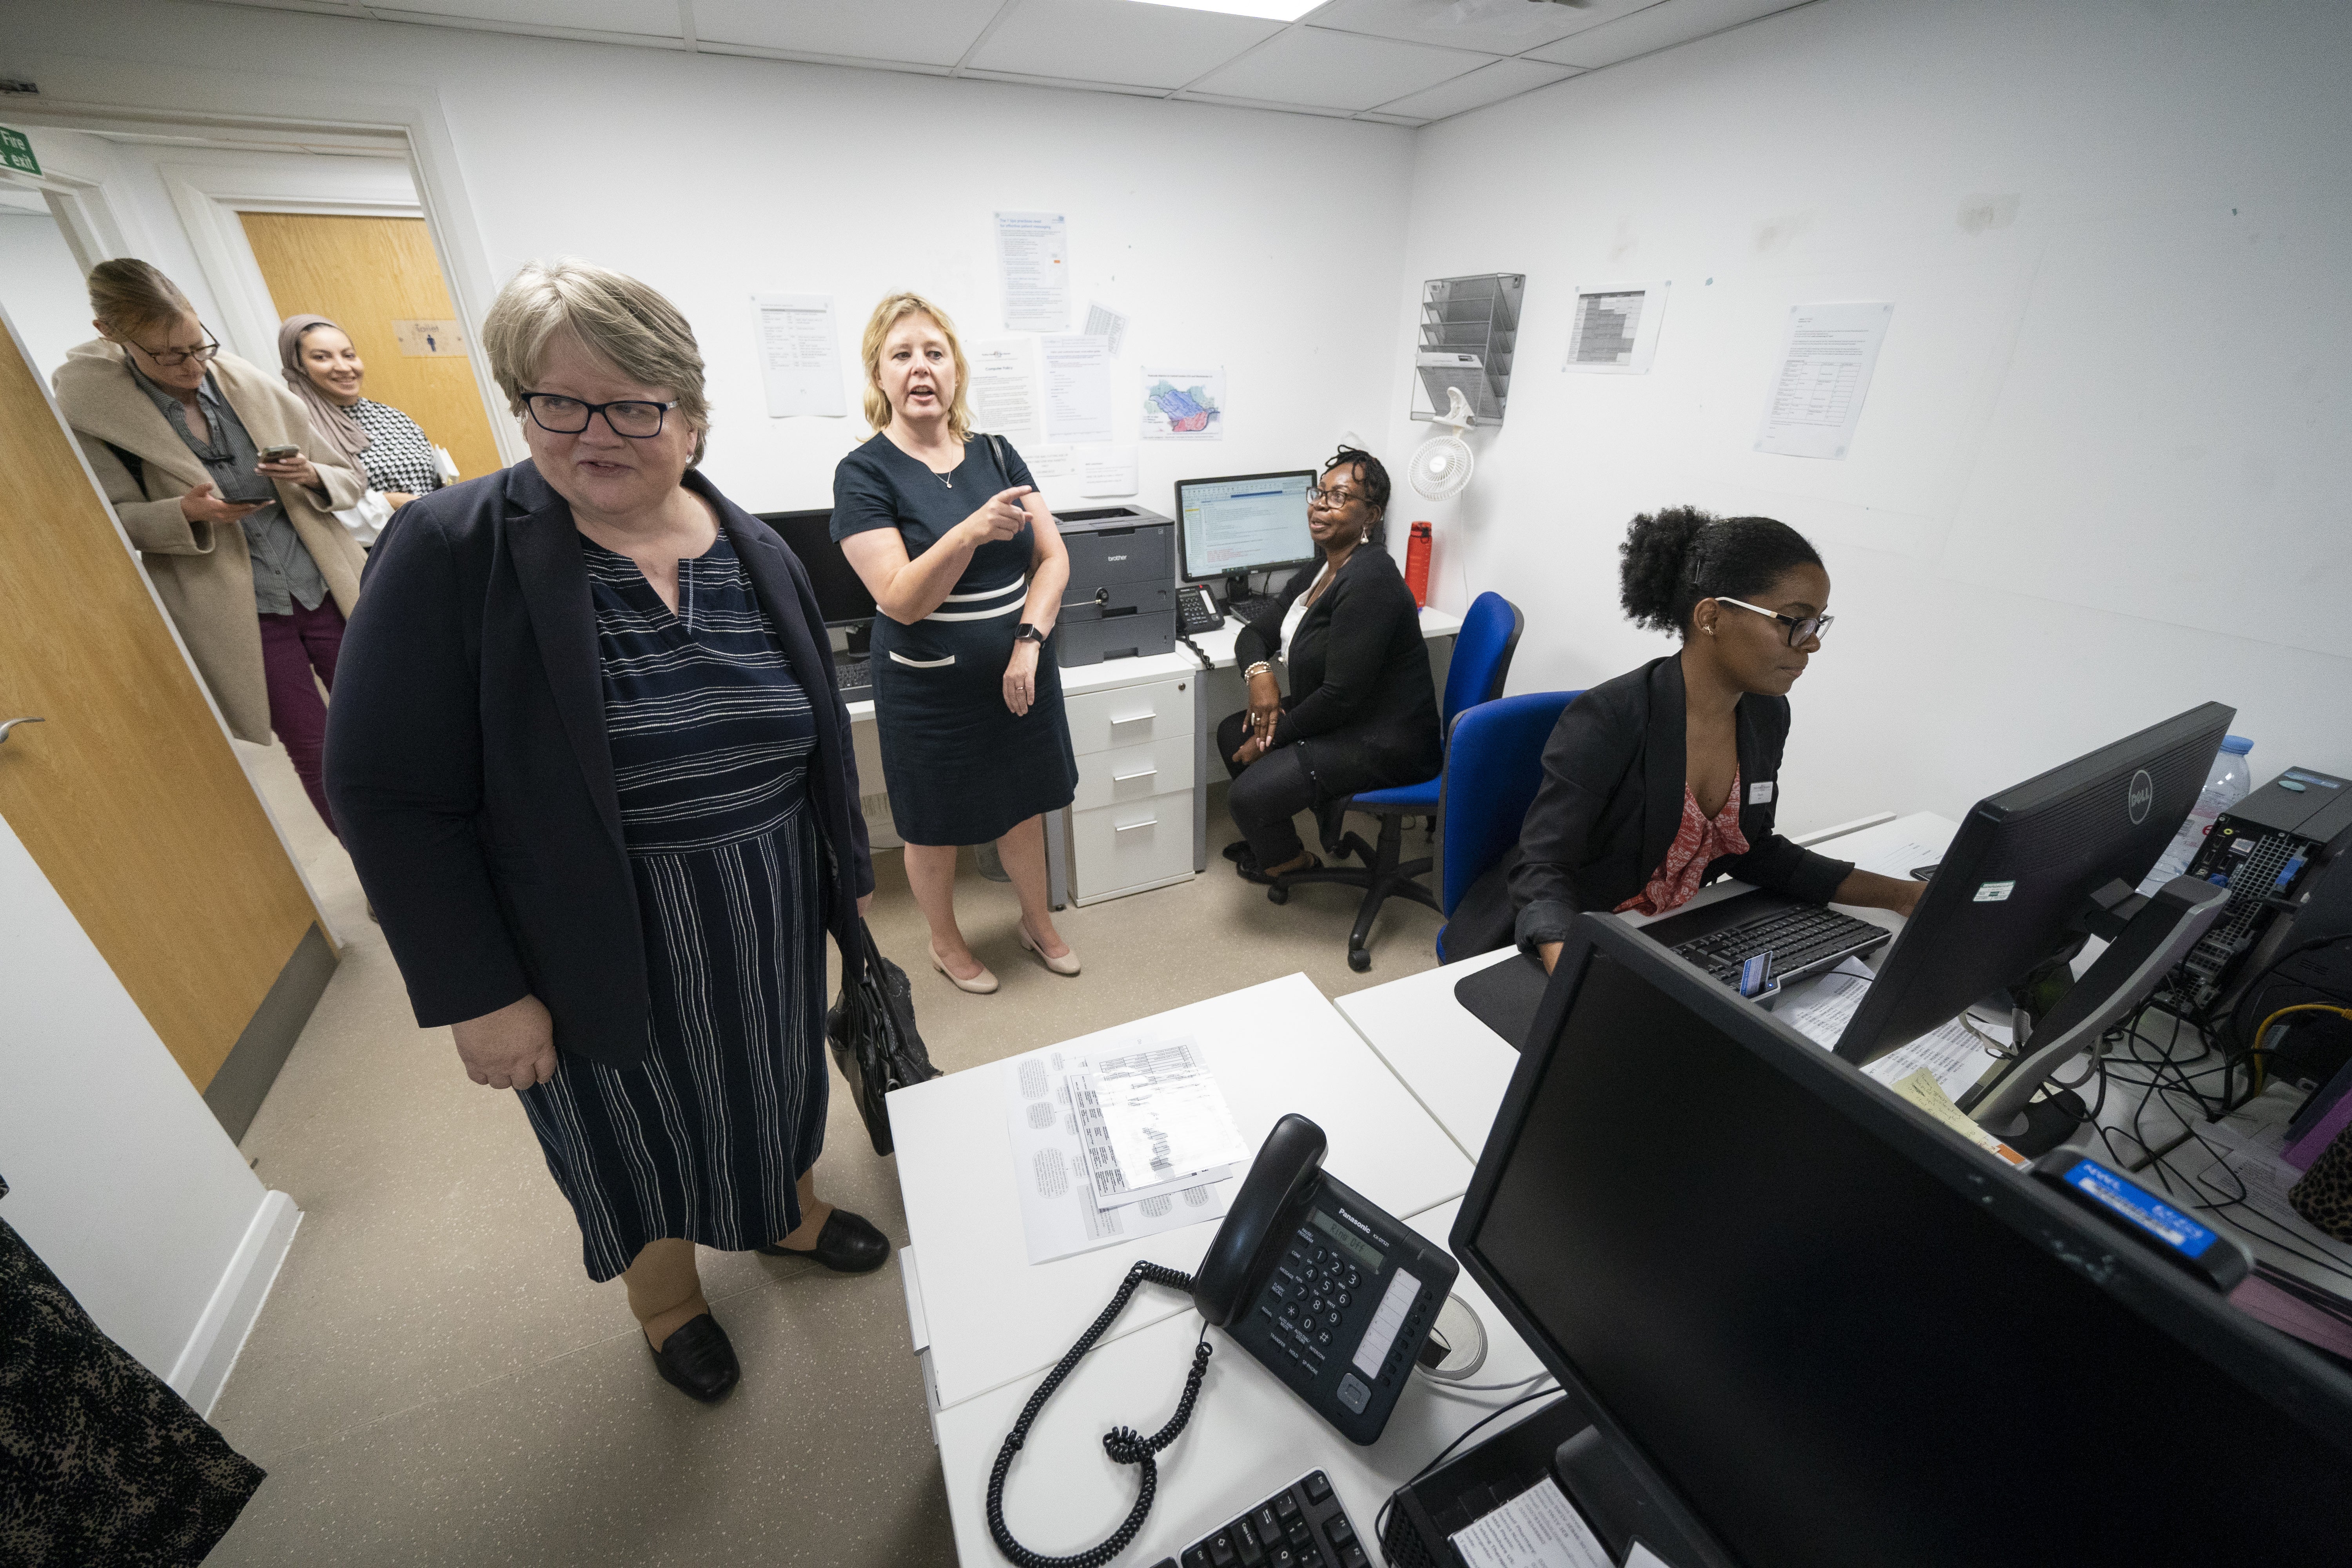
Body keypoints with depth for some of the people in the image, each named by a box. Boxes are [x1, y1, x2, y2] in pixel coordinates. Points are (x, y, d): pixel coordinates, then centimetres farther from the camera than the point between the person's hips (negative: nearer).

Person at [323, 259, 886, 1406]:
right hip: (601, 948, -3)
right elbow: (391, 796, -14)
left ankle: (786, 1216, 57)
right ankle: (668, 1298, 52)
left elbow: (822, 736, 4)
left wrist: (850, 876, 9)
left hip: (771, 920, 4)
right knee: (640, 1132, 21)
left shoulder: (757, 553, -3)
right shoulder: (450, 552, -15)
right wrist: (477, 995, -14)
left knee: (777, 1079, 25)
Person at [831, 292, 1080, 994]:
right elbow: (902, 602, -19)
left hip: (1020, 674, 4)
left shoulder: (997, 455, 4)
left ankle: (1038, 922, 42)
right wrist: (971, 531, -34)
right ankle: (946, 943, 39)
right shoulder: (865, 473, -9)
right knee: (935, 828, 13)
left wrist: (1030, 640, -14)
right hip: (931, 691, -3)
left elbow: (1054, 558, 0)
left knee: (1023, 807, 18)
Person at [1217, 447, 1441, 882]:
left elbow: (1342, 696, -27)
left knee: (1248, 795, -19)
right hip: (1336, 716, 10)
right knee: (1232, 732, 12)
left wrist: (1272, 738, -15)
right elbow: (1257, 633, 12)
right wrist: (1259, 673, -11)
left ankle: (1290, 861, 16)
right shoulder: (1318, 574, 7)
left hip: (1382, 743, -10)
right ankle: (1270, 839, 30)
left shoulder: (1369, 581, -24)